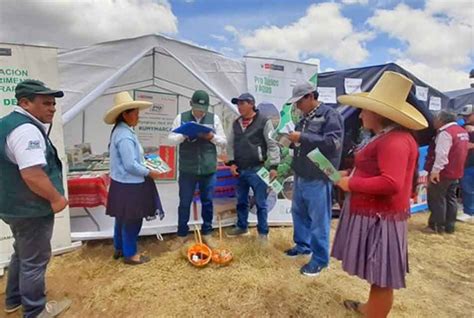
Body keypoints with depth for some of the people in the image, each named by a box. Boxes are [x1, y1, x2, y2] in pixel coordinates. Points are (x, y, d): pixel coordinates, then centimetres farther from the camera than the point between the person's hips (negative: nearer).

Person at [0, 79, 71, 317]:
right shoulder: (26, 129, -25)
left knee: (23, 254, 26)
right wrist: (56, 198, -20)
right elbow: (32, 174, -33)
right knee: (34, 261, 6)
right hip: (31, 209, -11)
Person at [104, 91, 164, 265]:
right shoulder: (125, 136, -24)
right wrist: (149, 172, -14)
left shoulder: (121, 131, 9)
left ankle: (119, 248, 36)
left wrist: (143, 160, 16)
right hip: (129, 185, -11)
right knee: (132, 220, 4)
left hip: (123, 183, 11)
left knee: (122, 219, 21)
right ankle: (130, 254, 19)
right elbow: (131, 165, -25)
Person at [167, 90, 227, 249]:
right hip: (187, 170, 0)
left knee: (207, 202, 12)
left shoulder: (214, 118, 4)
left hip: (208, 169, 1)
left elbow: (223, 142, 6)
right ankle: (182, 234, 27)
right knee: (184, 203, 10)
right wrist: (184, 135, -18)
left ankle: (207, 233, 30)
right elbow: (171, 139, 1)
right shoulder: (181, 118, 3)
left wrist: (212, 136, -14)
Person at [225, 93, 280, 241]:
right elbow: (231, 144, 16)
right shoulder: (236, 123, 12)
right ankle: (242, 227, 35)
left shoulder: (264, 121, -6)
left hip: (257, 169, -6)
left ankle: (263, 232, 17)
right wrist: (231, 162, 5)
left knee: (260, 203, 3)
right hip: (240, 170, 6)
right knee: (241, 201, 18)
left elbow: (272, 145, -8)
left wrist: (273, 166, -12)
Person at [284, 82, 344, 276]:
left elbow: (333, 143, -23)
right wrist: (291, 140, 2)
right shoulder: (304, 118, 14)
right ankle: (302, 245, 38)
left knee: (318, 219, 2)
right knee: (298, 212, 19)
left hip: (318, 178, -8)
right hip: (300, 176, 8)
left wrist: (302, 137, -22)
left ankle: (320, 259, 17)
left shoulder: (330, 115, -10)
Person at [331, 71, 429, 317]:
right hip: (372, 214, 10)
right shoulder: (385, 137, 11)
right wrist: (351, 174, 5)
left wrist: (351, 184, -20)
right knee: (376, 273, 24)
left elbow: (391, 183, -31)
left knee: (381, 276, 6)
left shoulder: (395, 141, -22)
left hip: (380, 218, -10)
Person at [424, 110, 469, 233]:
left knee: (437, 199, 1)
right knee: (451, 198, 14)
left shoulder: (445, 132, -19)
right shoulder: (462, 131, 12)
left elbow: (441, 154, -27)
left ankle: (436, 226, 8)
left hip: (443, 173, -9)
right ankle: (449, 226, 21)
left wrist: (435, 170, -26)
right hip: (456, 172, 9)